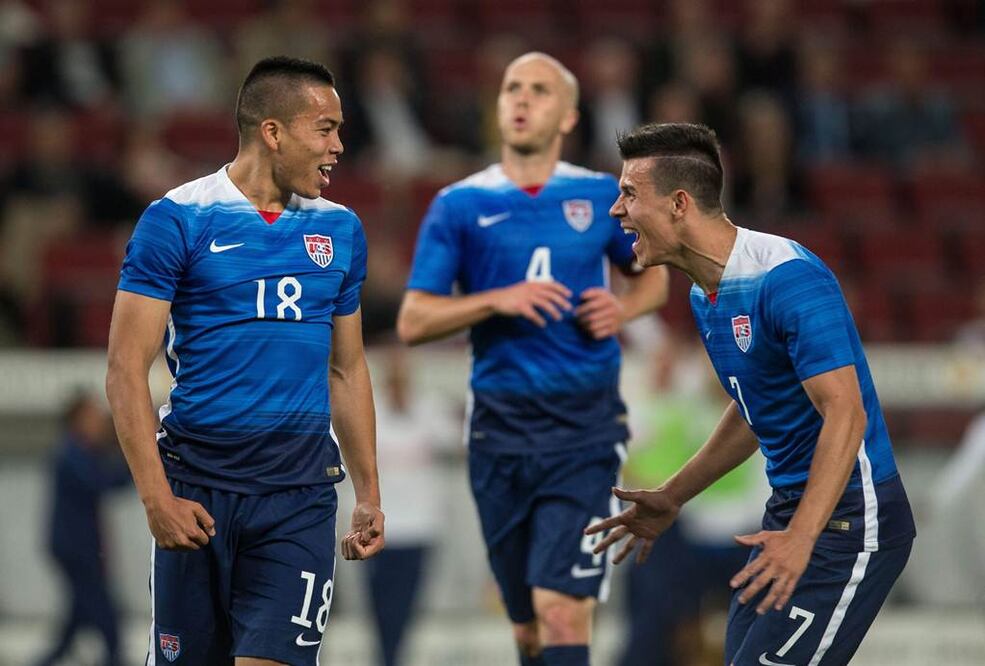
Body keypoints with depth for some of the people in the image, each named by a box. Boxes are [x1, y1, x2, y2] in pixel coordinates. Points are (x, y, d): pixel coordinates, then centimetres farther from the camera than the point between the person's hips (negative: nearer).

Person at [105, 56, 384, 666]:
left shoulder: (341, 231, 11)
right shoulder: (177, 221, -4)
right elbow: (127, 369, -7)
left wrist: (369, 495, 17)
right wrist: (156, 496, -15)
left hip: (300, 496, 2)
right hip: (198, 488, -2)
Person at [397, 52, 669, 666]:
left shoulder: (603, 197, 6)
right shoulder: (460, 206, 3)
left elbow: (652, 273, 22)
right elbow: (412, 322, 0)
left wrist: (623, 309, 0)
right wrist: (497, 300, -15)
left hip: (584, 429, -1)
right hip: (501, 426, 1)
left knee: (561, 610, -15)